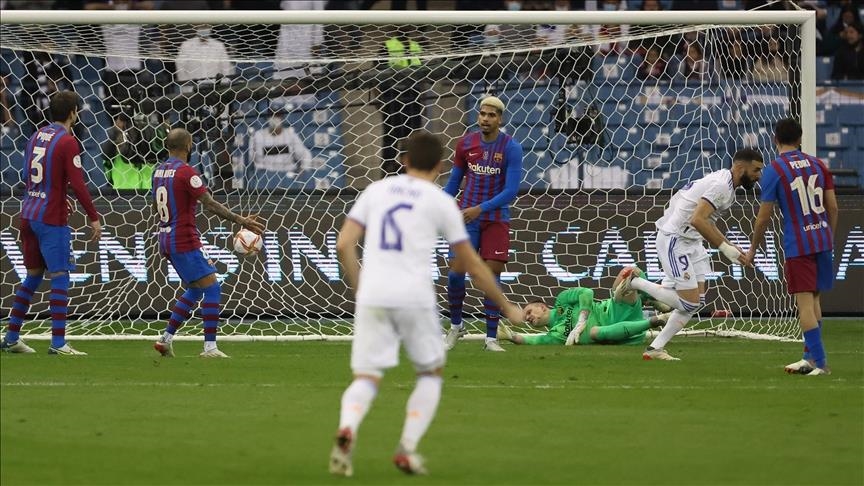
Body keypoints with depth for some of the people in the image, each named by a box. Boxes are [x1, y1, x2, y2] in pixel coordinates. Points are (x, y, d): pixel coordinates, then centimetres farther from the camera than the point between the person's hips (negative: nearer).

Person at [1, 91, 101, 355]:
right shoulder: (67, 142, -12)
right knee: (60, 276, -5)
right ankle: (58, 343, -10)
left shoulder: (37, 136, 11)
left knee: (33, 274, 16)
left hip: (28, 214, 8)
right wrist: (94, 218, -11)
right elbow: (78, 184, -17)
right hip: (52, 218, -8)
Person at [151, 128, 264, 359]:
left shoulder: (159, 171, 11)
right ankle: (210, 347, -12)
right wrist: (240, 221, -17)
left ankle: (166, 338, 16)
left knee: (194, 289, 19)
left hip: (167, 240, 9)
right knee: (212, 287, -6)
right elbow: (210, 204, -19)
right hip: (185, 242, -9)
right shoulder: (186, 172, -15)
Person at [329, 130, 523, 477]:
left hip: (371, 296, 2)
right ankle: (408, 448, 2)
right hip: (414, 298, -2)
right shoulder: (440, 202, 7)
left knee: (366, 378, 4)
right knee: (430, 373, 18)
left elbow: (343, 245, 7)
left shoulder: (376, 190, 15)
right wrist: (507, 307, 21)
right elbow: (472, 266, 11)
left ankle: (346, 429, -28)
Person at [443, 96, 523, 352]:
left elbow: (511, 191, -13)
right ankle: (455, 326, 19)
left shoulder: (511, 148, -9)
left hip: (496, 220, -2)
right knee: (455, 272, -4)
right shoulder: (465, 144, 2)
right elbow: (454, 182, 13)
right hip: (466, 217, 2)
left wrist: (480, 209, -20)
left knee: (492, 276, -6)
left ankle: (491, 338, 1)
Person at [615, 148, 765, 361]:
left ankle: (656, 348, 10)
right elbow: (697, 220, -28)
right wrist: (724, 247, -24)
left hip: (690, 241, 10)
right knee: (689, 302, -10)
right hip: (674, 240, -10)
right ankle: (635, 282, 3)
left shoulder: (726, 185, 14)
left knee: (697, 300, 7)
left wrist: (728, 246, 14)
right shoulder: (720, 185, -18)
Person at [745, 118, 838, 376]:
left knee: (805, 303, -4)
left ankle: (819, 362, -8)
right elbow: (833, 207, 8)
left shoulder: (774, 170, -7)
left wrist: (752, 249, 6)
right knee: (814, 299, 16)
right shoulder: (817, 165, 7)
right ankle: (810, 357, 21)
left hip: (797, 246, -5)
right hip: (822, 240, 5)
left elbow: (764, 217, -6)